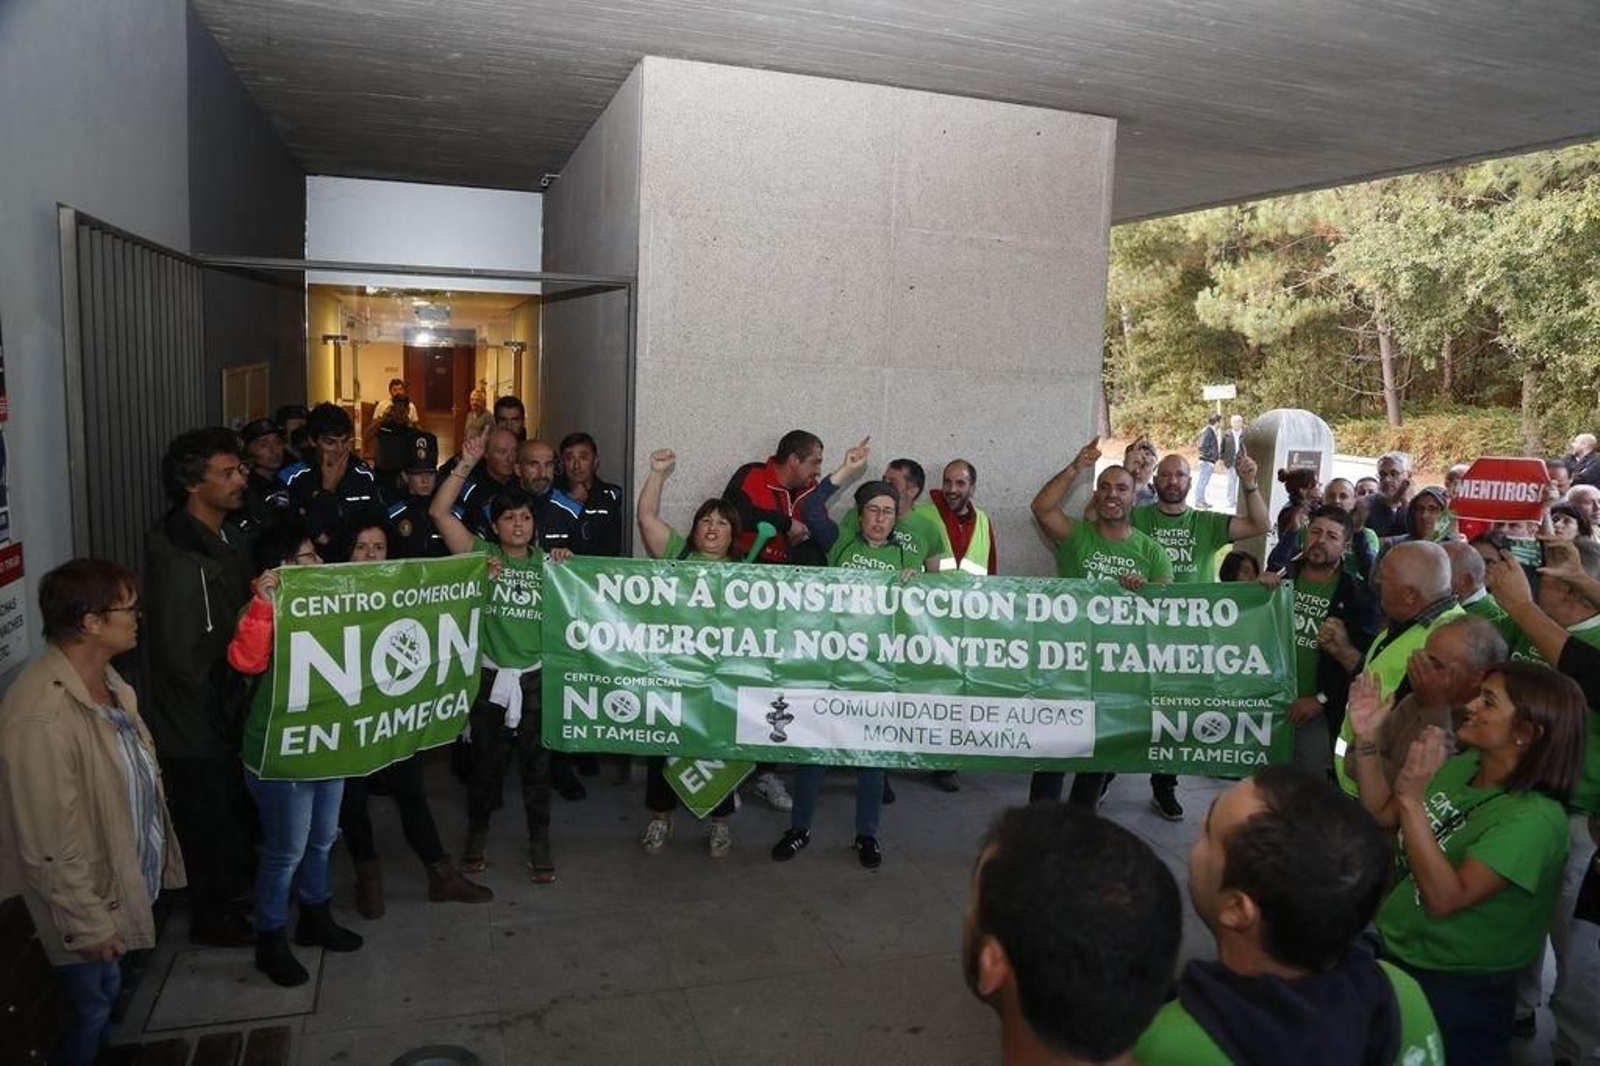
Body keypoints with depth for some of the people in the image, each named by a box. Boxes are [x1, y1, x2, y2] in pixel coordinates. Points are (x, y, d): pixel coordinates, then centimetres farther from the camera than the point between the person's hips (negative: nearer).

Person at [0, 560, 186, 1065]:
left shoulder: (103, 676, -3)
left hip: (128, 878, 8)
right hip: (89, 896, -8)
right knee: (92, 1009, 14)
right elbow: (49, 845, -27)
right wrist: (87, 924, -19)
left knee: (108, 996, 26)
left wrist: (156, 853, 19)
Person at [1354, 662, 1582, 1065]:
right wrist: (1367, 740, -8)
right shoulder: (1461, 765, -6)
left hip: (1457, 989, -7)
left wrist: (1412, 799, -41)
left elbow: (1444, 898, -33)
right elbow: (1384, 817, 4)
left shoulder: (1535, 818, -27)